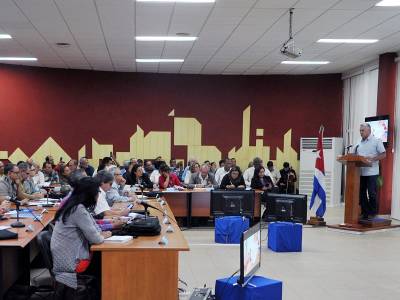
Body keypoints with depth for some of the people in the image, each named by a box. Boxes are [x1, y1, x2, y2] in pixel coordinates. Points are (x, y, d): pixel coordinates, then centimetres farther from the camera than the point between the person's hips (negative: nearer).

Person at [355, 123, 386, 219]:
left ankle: (372, 214, 5)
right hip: (360, 172, 6)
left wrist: (372, 159, -18)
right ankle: (364, 213, 15)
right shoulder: (359, 143, 16)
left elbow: (383, 155, -5)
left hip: (371, 172, -6)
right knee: (361, 193, 7)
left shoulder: (376, 141, -1)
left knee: (372, 194, -3)